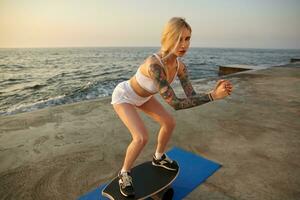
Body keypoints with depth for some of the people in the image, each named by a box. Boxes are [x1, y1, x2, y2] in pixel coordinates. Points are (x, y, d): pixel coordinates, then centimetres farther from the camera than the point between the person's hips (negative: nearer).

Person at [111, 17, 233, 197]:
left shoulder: (180, 66, -16)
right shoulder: (154, 65, -43)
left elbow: (192, 97, -16)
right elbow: (175, 103, -42)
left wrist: (215, 92, -34)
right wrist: (213, 96, -45)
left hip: (141, 96, 7)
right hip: (124, 96, -7)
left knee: (170, 123, 6)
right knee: (142, 138, -23)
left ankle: (158, 158, 32)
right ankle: (124, 173, 7)